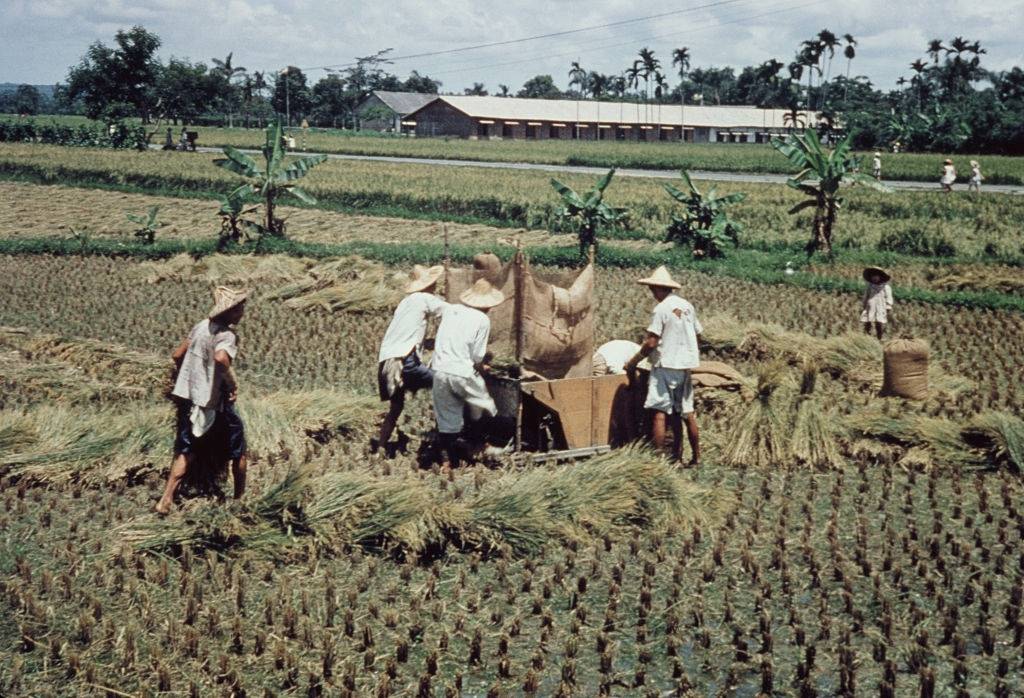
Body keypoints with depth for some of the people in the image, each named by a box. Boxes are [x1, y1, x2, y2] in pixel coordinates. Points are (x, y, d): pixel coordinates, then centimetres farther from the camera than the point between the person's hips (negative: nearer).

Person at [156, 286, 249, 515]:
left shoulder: (201, 326, 6)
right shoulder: (226, 335, -18)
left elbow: (177, 355, 12)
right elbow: (221, 358, -39)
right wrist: (233, 382, -24)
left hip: (187, 397, 7)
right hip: (213, 402, -7)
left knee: (185, 452, 13)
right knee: (238, 450, 13)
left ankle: (166, 501, 4)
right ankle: (240, 499, 26)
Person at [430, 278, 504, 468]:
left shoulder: (450, 310, 11)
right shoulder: (482, 320, -3)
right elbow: (477, 357, -6)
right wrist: (482, 369, 17)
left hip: (440, 371, 5)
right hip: (463, 374, -5)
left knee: (447, 422, 10)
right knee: (484, 409, 18)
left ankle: (453, 463, 14)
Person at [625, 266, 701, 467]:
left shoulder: (661, 309, -13)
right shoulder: (687, 306, 9)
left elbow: (651, 342, -17)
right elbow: (697, 334, 15)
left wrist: (633, 362, -7)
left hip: (666, 365, -8)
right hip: (686, 365, 8)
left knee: (660, 412, -7)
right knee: (686, 413, 13)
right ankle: (696, 457, 18)